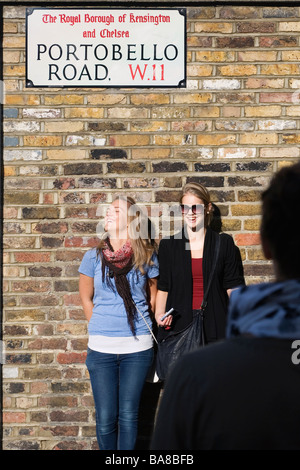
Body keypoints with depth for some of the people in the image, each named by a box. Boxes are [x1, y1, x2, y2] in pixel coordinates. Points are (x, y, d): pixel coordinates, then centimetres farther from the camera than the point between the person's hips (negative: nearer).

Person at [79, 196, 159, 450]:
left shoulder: (146, 255, 1)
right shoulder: (94, 256, 2)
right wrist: (99, 328, 11)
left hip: (137, 346, -1)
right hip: (101, 347, 1)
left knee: (128, 415, 4)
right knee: (105, 418, 3)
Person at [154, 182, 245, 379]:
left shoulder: (224, 244, 7)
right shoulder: (169, 246, 9)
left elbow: (234, 289, 7)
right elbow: (163, 288, 13)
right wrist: (160, 313, -5)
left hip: (215, 328, -1)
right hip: (178, 327, 1)